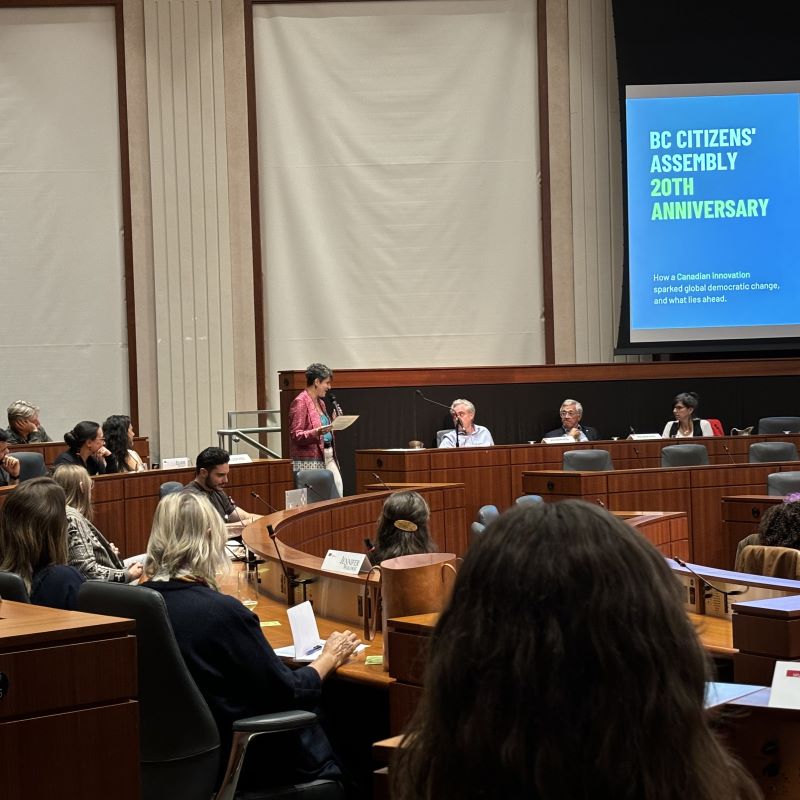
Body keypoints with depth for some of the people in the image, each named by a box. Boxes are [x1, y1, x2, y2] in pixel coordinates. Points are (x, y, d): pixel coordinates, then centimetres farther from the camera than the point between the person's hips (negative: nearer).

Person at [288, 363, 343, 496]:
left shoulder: (320, 402, 17)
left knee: (338, 489, 0)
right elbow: (296, 436, -14)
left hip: (328, 457, 8)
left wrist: (333, 423, 11)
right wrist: (318, 432, -28)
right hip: (309, 460, -8)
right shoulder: (300, 402, -9)